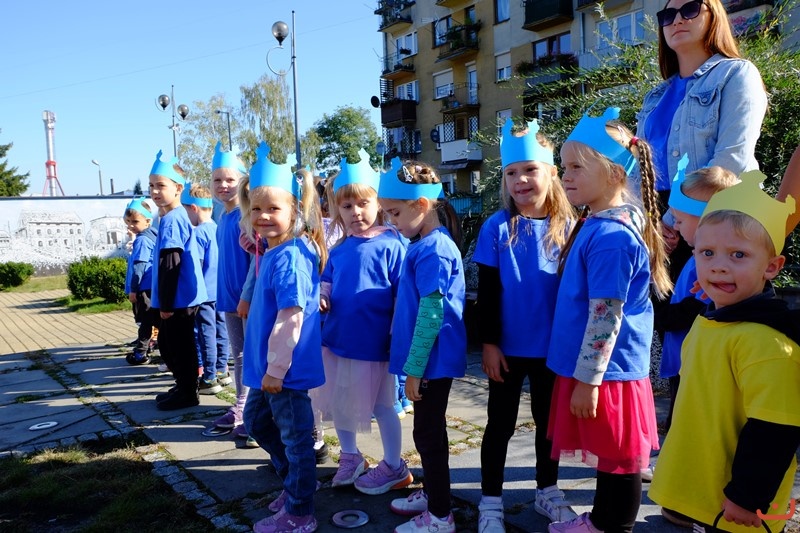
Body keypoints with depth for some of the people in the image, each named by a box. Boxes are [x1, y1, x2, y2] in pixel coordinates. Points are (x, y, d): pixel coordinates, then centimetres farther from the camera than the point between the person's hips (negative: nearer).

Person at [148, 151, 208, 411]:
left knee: (179, 346, 2)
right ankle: (183, 387, 33)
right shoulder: (177, 217, 13)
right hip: (179, 298, 10)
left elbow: (170, 265, -21)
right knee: (168, 344, 21)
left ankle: (187, 394, 16)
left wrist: (166, 303, -17)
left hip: (179, 300, -10)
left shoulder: (171, 220, -17)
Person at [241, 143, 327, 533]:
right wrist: (266, 367, 20)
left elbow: (291, 318, -25)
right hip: (268, 365, 10)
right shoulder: (272, 252, 8)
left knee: (294, 437, 5)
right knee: (256, 420, 25)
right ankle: (295, 481, 43)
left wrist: (276, 369, -20)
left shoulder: (289, 257, -22)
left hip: (287, 369, -10)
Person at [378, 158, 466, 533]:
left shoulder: (433, 250, -21)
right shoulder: (424, 244, 9)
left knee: (429, 433, 4)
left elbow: (431, 315, -23)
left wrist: (414, 369, -18)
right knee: (427, 431, 21)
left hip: (433, 361, -9)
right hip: (429, 359, 9)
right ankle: (431, 493, 39)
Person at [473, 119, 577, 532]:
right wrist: (488, 343, -9)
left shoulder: (567, 227, -3)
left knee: (549, 420, 18)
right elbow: (486, 292, -6)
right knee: (500, 424, 10)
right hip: (509, 346, -2)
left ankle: (547, 491, 38)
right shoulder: (497, 228, -9)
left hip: (553, 347, 2)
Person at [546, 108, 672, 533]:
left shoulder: (611, 236, -23)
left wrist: (588, 380, -18)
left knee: (616, 455, 8)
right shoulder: (596, 223, 8)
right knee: (606, 452, 23)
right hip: (589, 367, 10)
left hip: (605, 370, -10)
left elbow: (605, 316, -23)